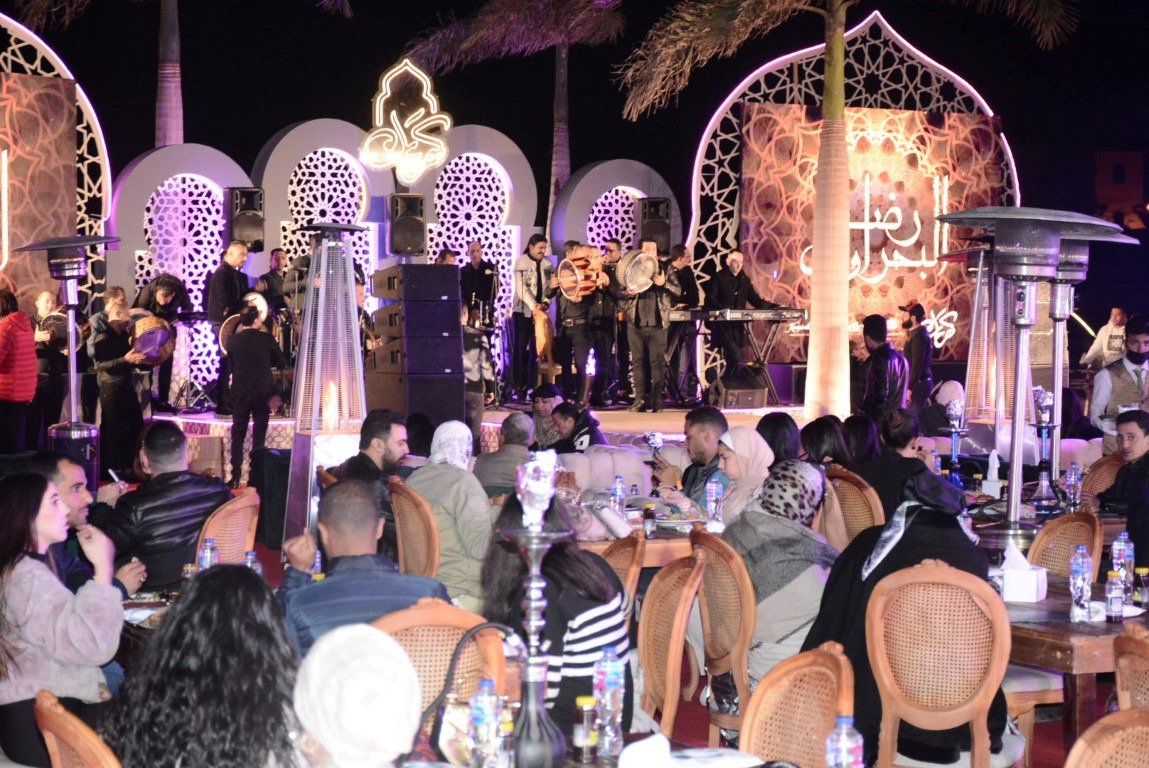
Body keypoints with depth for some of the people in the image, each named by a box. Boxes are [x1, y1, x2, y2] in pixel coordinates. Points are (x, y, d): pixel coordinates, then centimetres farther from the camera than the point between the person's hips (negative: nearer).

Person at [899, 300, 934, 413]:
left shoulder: (918, 335, -17)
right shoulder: (921, 332, 15)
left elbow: (917, 365, -22)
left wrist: (909, 388, -22)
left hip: (918, 383, -11)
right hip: (923, 381, 11)